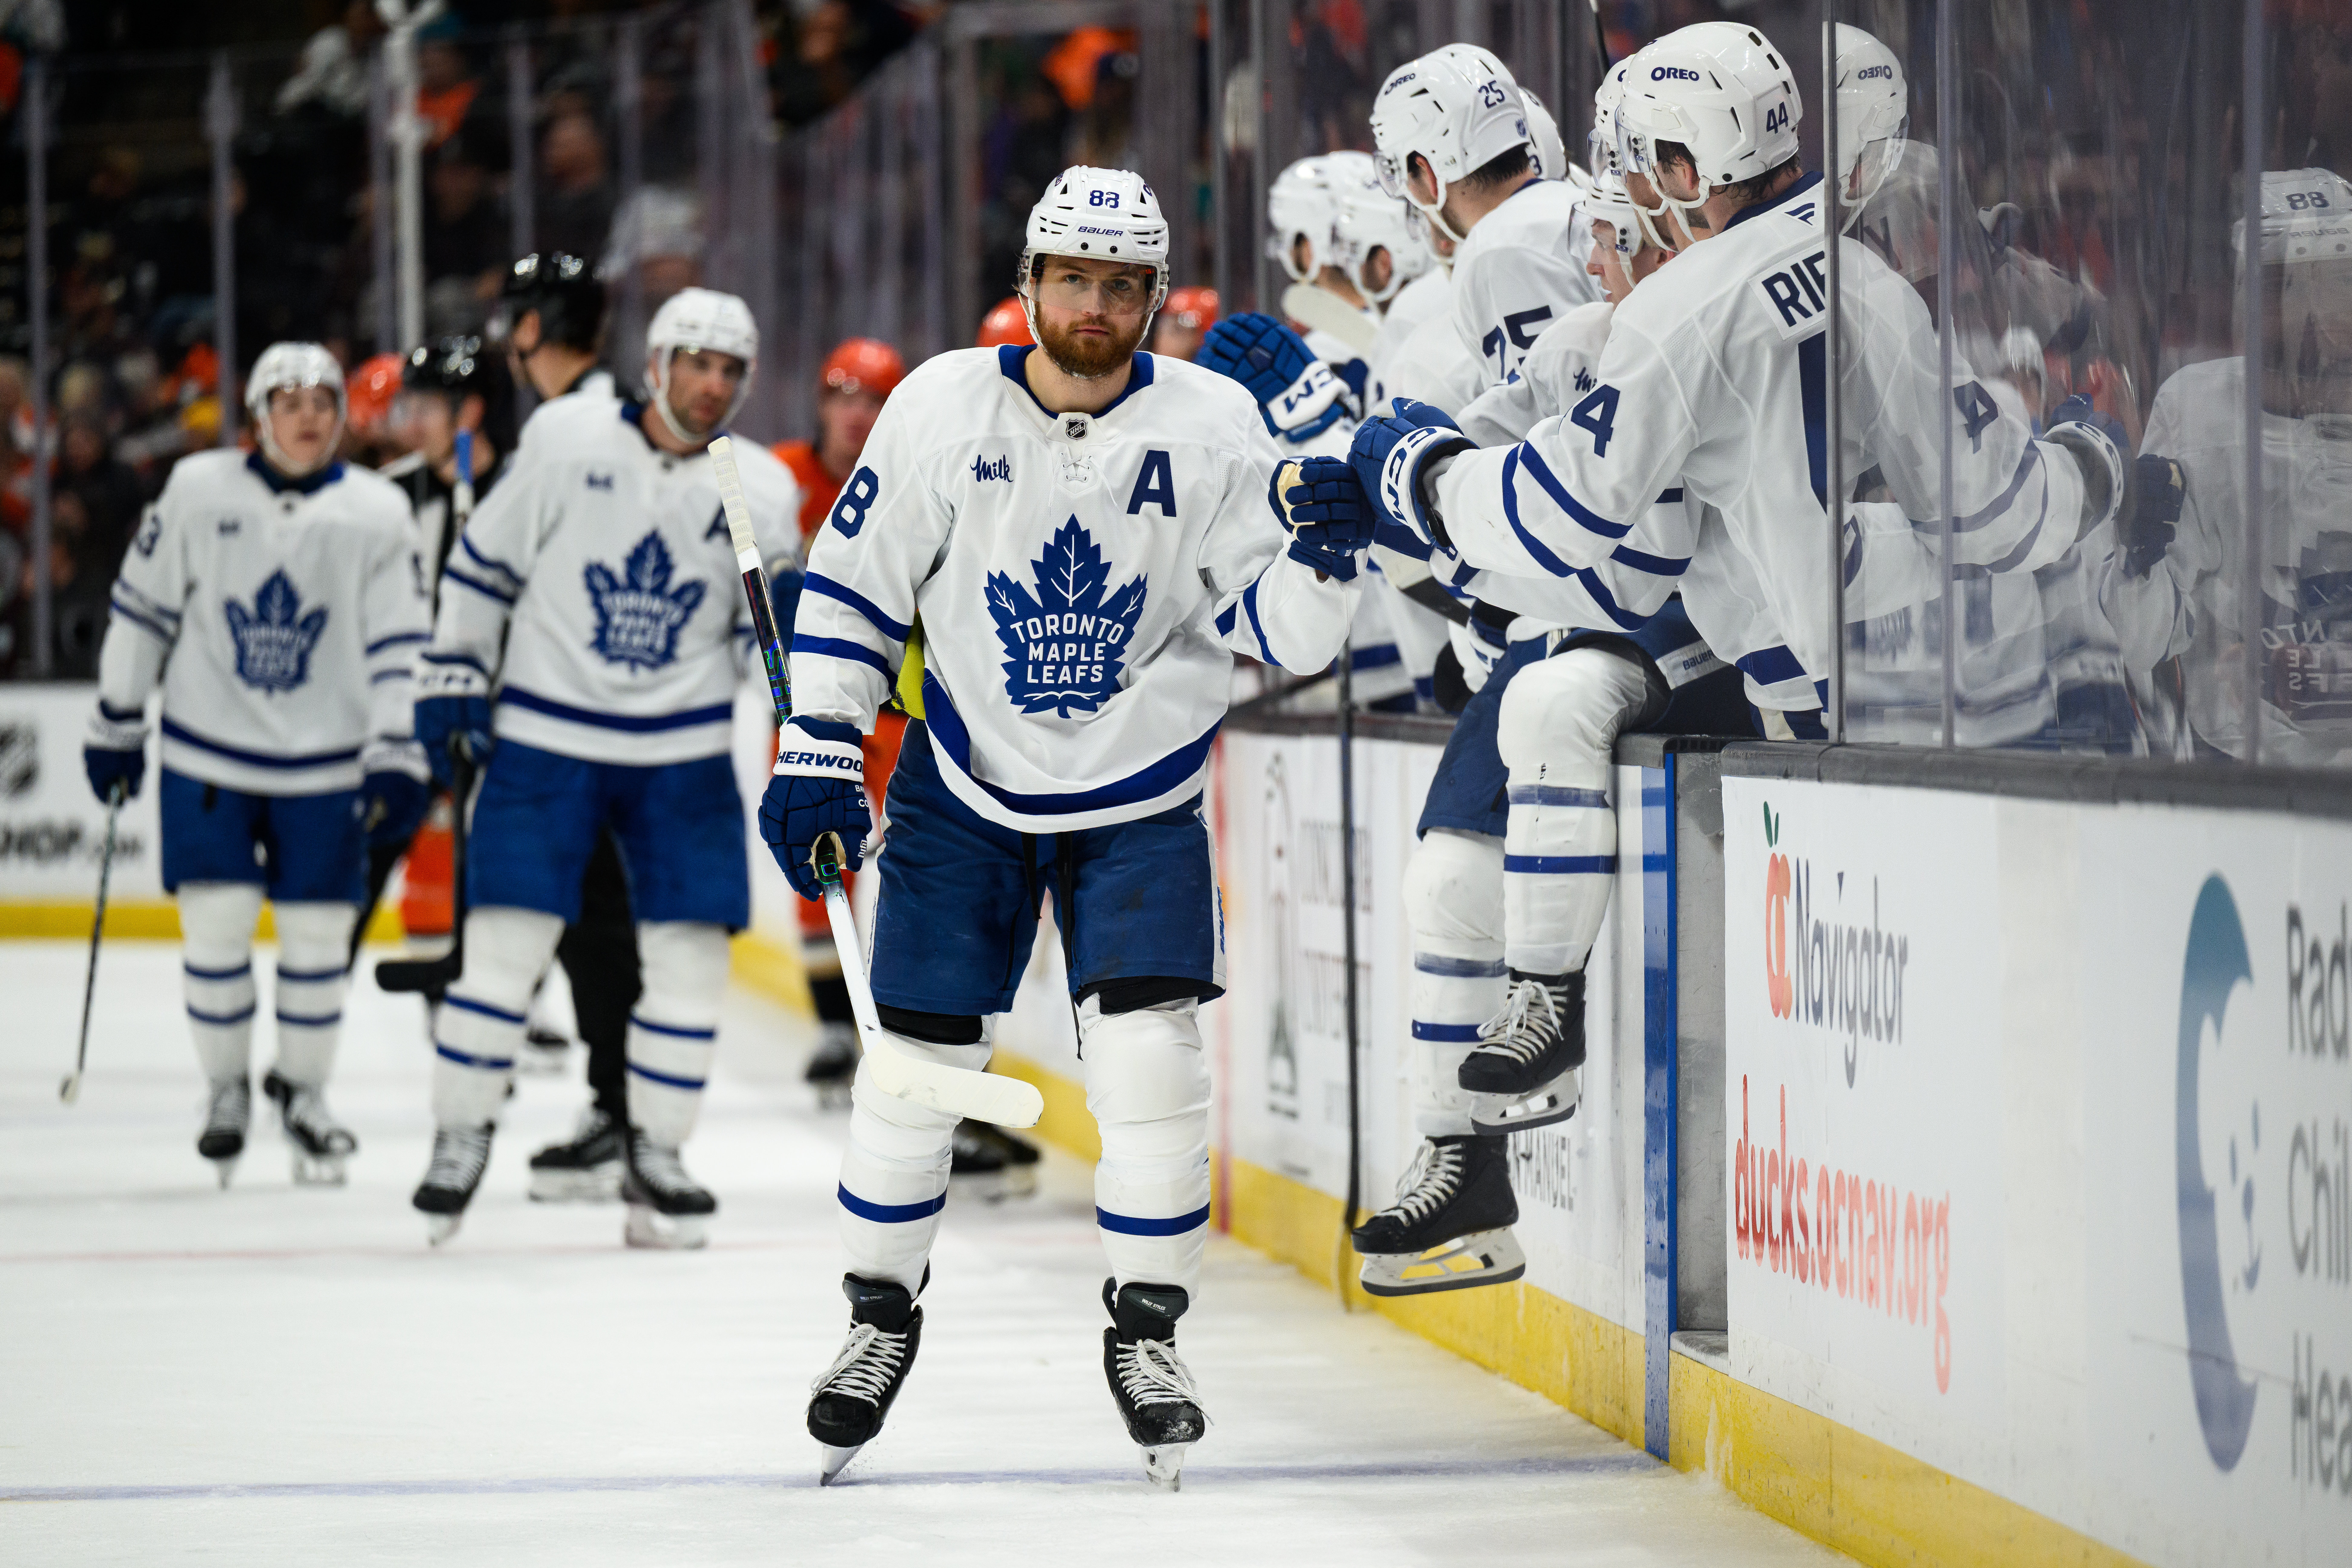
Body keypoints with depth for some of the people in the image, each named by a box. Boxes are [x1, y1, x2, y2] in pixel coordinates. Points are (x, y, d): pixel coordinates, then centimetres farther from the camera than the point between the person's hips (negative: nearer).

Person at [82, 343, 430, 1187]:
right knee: (215, 923, -4)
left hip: (326, 763, 0)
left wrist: (397, 758, -9)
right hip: (208, 753, 0)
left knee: (317, 930, 2)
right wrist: (117, 723, 6)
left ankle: (302, 1089, 23)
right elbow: (142, 610, 4)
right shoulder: (198, 491, -4)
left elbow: (398, 645, -3)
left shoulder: (376, 511, -3)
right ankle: (226, 1089, 16)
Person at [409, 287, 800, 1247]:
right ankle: (460, 1142, 8)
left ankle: (654, 1154, 13)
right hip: (546, 739, -2)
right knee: (506, 941, -7)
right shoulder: (567, 442, -5)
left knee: (691, 948, -1)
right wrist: (453, 680, 2)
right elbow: (485, 564, 3)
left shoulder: (759, 492, 1)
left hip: (683, 755, 3)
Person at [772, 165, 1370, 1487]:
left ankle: (1147, 1330, 3)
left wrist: (1323, 559, -31)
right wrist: (819, 755, -6)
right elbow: (854, 583, -1)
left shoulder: (1213, 427, -12)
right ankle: (883, 1315, 23)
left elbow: (1283, 633, -10)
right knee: (916, 1056, 2)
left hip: (1144, 800, -1)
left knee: (1151, 1052, -13)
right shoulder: (944, 410, -11)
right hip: (966, 784, 1)